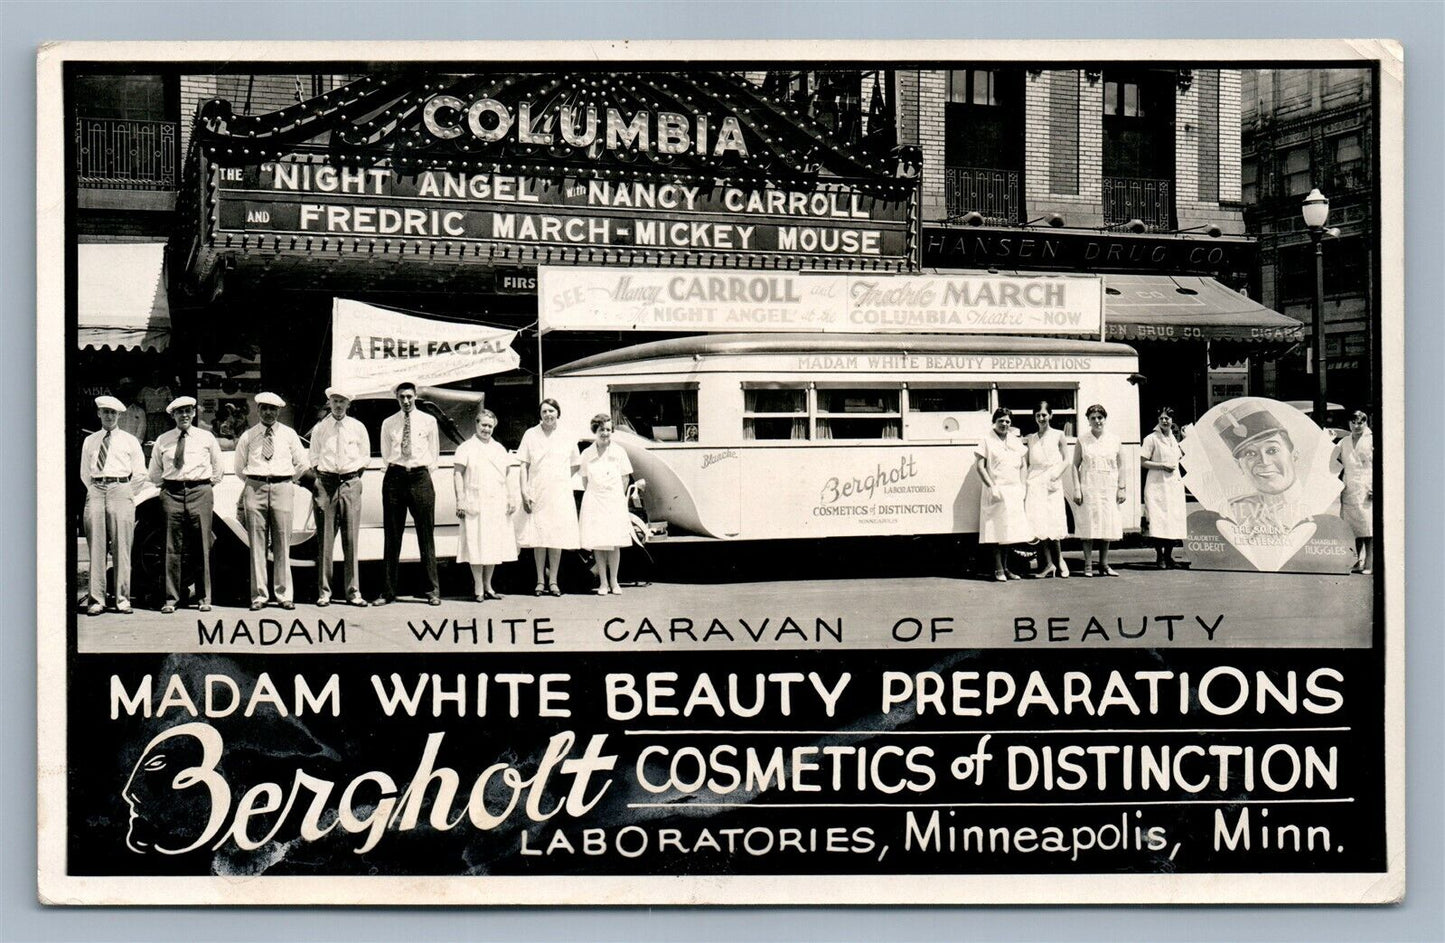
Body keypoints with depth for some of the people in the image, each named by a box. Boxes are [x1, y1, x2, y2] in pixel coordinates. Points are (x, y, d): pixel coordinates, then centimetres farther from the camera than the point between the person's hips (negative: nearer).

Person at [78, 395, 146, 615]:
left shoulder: (130, 441, 12)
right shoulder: (90, 441, 17)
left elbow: (139, 473, 11)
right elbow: (84, 473, 20)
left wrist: (126, 491, 4)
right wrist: (94, 490, 6)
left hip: (121, 491, -2)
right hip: (95, 491, 2)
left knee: (121, 547, -5)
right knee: (96, 547, -3)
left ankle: (122, 599, -1)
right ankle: (96, 599, -2)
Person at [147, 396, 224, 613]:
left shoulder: (206, 438, 10)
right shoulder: (163, 441, 11)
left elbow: (217, 469, 18)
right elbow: (155, 474, 19)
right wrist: (168, 485, 10)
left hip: (200, 492, -1)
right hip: (172, 494, 1)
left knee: (201, 546, -2)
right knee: (172, 547, -3)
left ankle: (204, 598, 4)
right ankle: (171, 598, 1)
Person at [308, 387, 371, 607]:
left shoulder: (358, 428, 9)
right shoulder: (320, 429, 7)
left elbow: (365, 457, 14)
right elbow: (313, 457, 13)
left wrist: (355, 474, 3)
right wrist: (321, 474, 1)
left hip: (350, 483, 1)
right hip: (326, 482, 0)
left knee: (351, 539, 0)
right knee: (325, 539, -2)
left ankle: (353, 591, 5)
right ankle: (324, 591, 2)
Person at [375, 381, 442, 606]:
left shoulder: (428, 422, 7)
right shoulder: (388, 424, 10)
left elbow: (434, 453, 12)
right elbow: (386, 454, 17)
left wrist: (425, 469, 6)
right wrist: (396, 468, 9)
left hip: (420, 477, -1)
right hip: (395, 478, 1)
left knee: (426, 536, -1)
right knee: (392, 537, 1)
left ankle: (433, 591, 3)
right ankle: (388, 592, 4)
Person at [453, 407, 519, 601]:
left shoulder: (499, 449, 17)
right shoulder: (467, 448, 2)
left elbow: (506, 475, 20)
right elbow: (458, 474, -3)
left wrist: (510, 498, 11)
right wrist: (460, 500, -12)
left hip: (497, 505, 5)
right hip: (475, 505, -5)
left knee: (494, 546, 6)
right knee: (476, 546, -5)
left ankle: (488, 585, 15)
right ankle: (478, 588, 0)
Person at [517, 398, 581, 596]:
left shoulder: (566, 437, 6)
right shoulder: (531, 435, 3)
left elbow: (575, 465, 19)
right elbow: (524, 466, 3)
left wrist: (563, 480, 6)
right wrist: (524, 492, -5)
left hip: (560, 494, 1)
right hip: (537, 494, -1)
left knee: (557, 537, 1)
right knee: (538, 537, 0)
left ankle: (553, 580, 8)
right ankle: (540, 580, 8)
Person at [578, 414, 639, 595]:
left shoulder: (618, 452, 1)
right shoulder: (587, 454, 5)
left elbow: (625, 478, 5)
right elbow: (585, 479, 12)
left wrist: (617, 497, 1)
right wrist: (595, 496, 4)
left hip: (614, 501, -1)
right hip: (594, 503, 1)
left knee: (614, 543, -1)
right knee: (597, 544, 0)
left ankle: (614, 581, 9)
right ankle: (603, 582, 7)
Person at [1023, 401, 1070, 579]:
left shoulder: (1058, 435, 7)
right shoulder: (1030, 439, 14)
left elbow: (1066, 460, 4)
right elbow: (1026, 463, 14)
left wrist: (1057, 474, -12)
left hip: (1052, 484, -2)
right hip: (1034, 482, 2)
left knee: (1053, 521, -7)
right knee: (1038, 522, -6)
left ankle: (1059, 560, 9)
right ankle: (1049, 564, -2)